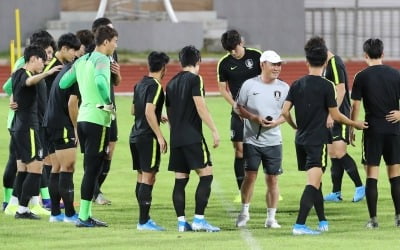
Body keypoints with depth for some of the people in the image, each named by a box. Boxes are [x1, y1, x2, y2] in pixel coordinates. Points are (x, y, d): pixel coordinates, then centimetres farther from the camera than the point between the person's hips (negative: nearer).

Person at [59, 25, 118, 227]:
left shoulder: (82, 61, 13)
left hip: (83, 118, 8)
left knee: (89, 169, 14)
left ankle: (86, 214, 16)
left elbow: (63, 83, 18)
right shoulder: (101, 60, -11)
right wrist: (109, 103, -19)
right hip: (98, 120, -8)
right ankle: (83, 217, -5)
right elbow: (100, 81, -31)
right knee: (92, 170, -5)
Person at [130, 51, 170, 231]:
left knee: (142, 177, 13)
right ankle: (144, 221, -9)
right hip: (148, 137, -9)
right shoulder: (155, 86, -13)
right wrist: (160, 136, -21)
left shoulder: (139, 85, 14)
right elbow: (149, 112, -22)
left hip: (135, 135, 9)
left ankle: (143, 219, 16)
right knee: (148, 178, -7)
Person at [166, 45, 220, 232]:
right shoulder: (194, 79, -6)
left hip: (175, 138, 7)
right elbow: (200, 107, -14)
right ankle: (199, 219, -12)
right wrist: (214, 130, -12)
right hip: (192, 137, -7)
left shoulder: (172, 83, 15)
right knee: (206, 174, -5)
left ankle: (181, 221, 4)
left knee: (180, 179, 8)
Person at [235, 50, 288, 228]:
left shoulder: (283, 87, 4)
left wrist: (276, 122, -13)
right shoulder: (249, 85, -2)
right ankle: (244, 211, 13)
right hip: (252, 139, -2)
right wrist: (255, 118, -13)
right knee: (250, 176, -6)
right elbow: (239, 108, 3)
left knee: (272, 180, 2)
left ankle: (271, 218, 10)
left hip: (273, 141, 2)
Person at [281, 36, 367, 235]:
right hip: (317, 141, -6)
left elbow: (285, 111, 2)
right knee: (313, 184, -10)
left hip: (301, 140, 6)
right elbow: (335, 115, -7)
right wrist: (355, 124, 9)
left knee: (315, 182, 18)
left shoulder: (297, 85, 3)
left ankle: (323, 222, 26)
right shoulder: (326, 86, -11)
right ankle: (299, 225, -21)